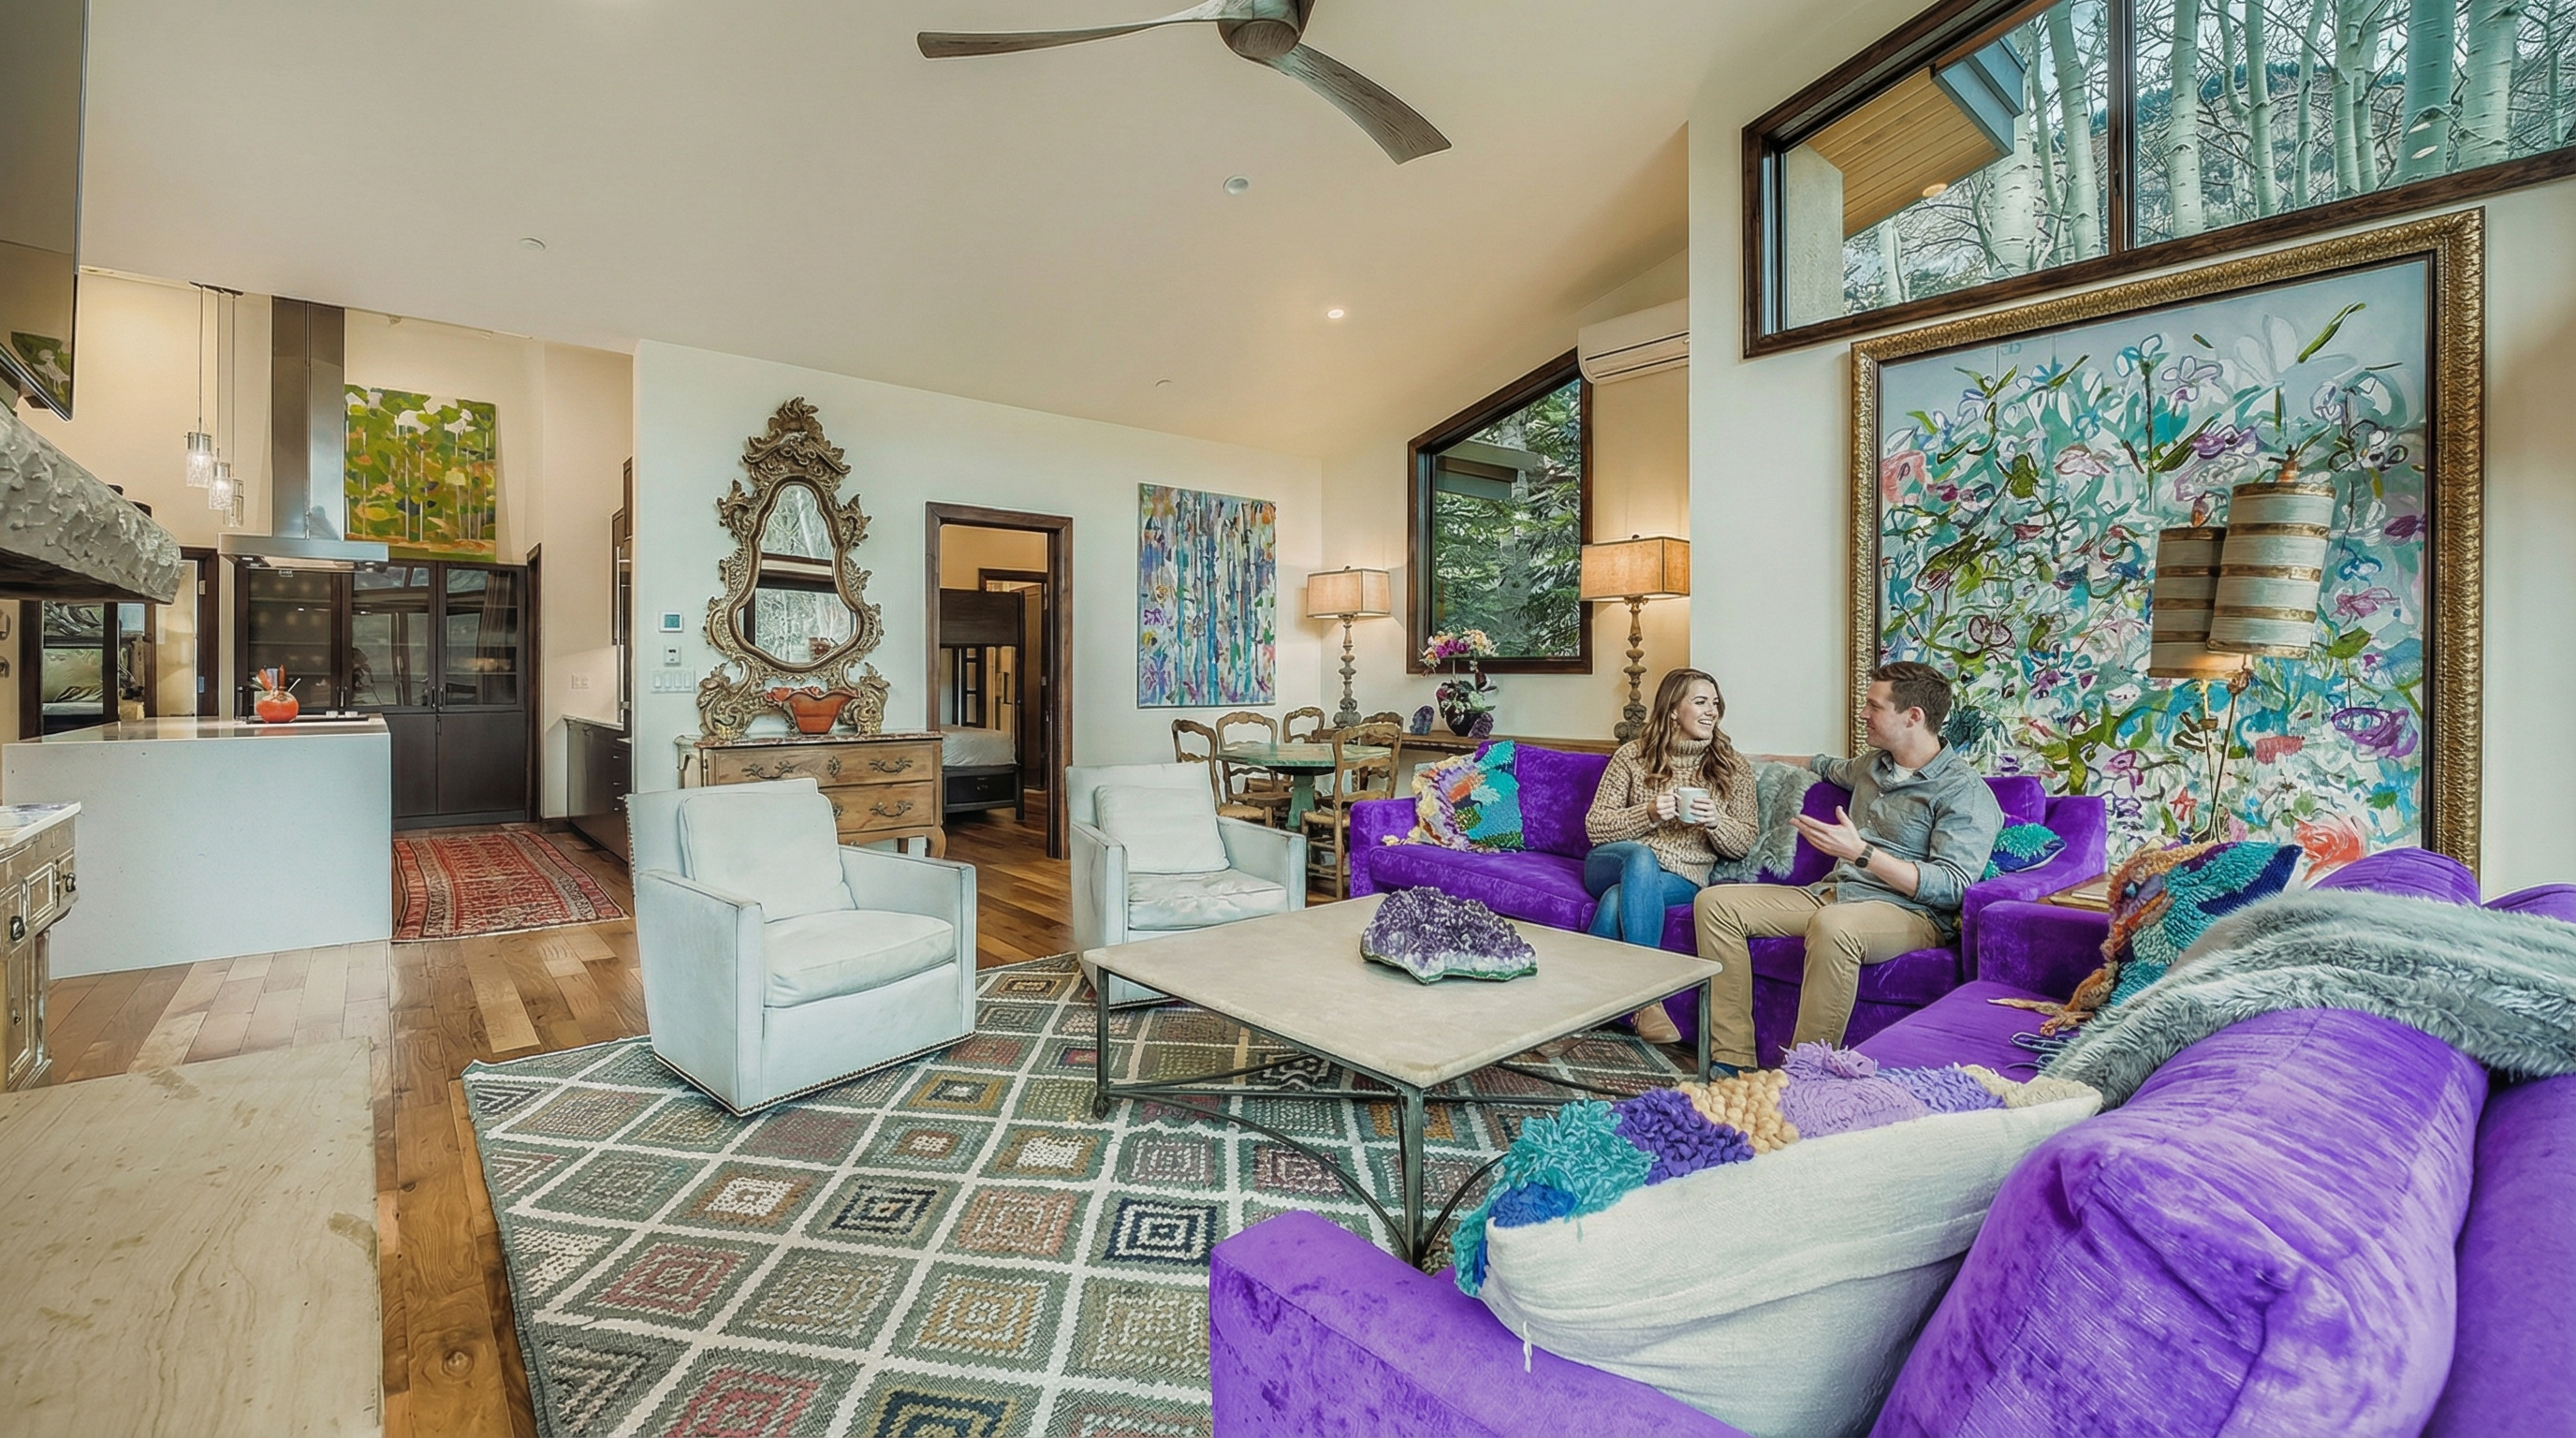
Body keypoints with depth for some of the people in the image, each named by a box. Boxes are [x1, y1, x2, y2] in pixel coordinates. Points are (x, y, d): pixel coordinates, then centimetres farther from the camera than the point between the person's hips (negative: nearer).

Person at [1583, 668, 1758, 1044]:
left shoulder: (1734, 767, 9)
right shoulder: (1633, 755, 4)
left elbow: (1745, 843, 8)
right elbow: (1594, 826, 1)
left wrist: (1715, 822, -13)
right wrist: (1649, 814, -15)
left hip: (1682, 881, 0)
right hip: (1613, 863, 0)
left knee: (1619, 897, -34)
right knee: (1642, 857, -37)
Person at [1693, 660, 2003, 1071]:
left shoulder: (1965, 792, -6)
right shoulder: (1873, 763, 19)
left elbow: (1951, 888, -17)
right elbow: (1832, 767, 45)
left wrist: (1860, 853, -25)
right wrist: (1768, 759, 53)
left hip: (1910, 912, -8)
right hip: (1828, 893, 8)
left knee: (1832, 926, -43)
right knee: (1715, 902, -12)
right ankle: (1733, 1062, -18)